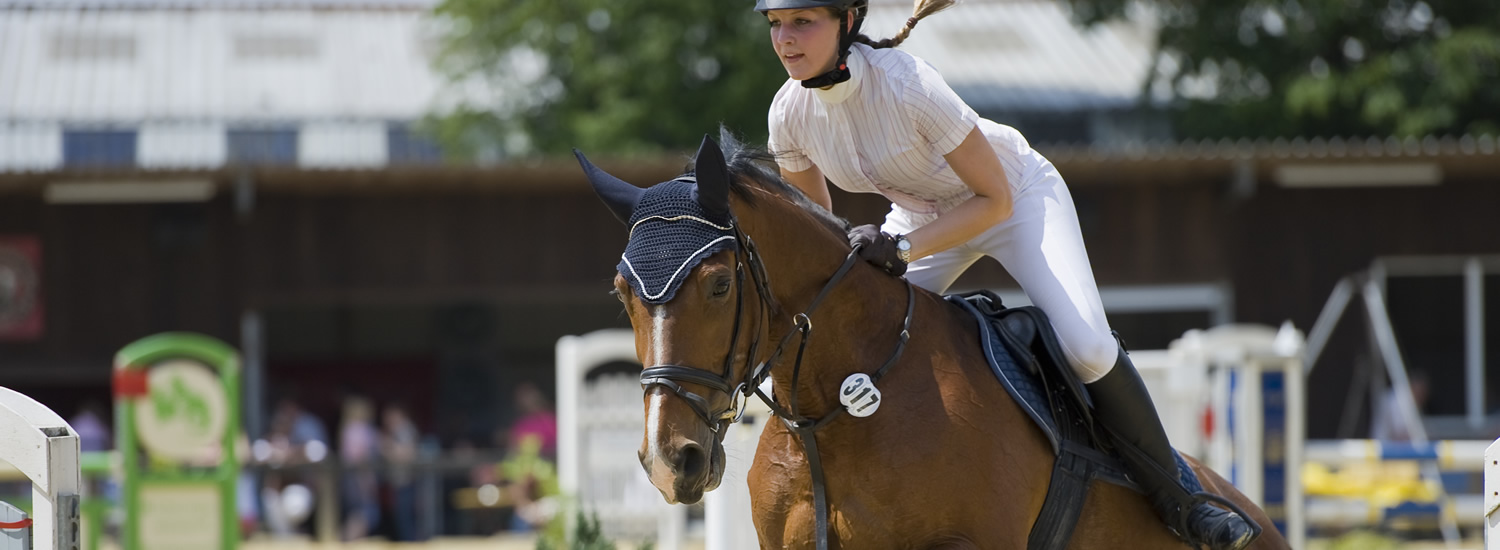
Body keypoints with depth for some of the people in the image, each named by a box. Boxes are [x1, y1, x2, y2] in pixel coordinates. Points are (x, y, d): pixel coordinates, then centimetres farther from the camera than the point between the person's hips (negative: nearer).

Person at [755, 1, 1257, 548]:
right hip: (919, 213, 6)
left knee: (1085, 345, -23)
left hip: (1019, 195, -6)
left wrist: (902, 247, -38)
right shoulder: (790, 112, -18)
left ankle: (1174, 493, -4)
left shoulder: (906, 83, -36)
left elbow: (995, 200, -29)